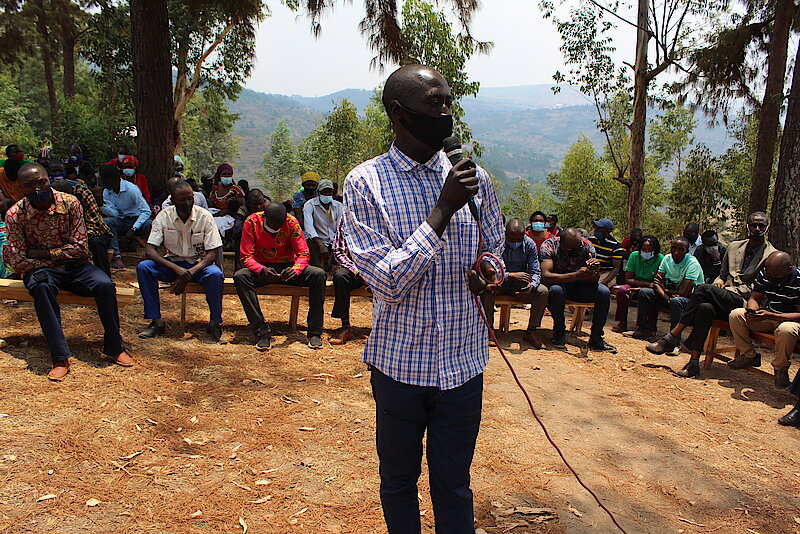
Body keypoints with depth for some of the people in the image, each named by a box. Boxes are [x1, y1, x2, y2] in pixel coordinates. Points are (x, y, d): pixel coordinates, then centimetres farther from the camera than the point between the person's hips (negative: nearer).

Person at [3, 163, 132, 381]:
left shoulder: (69, 203, -8)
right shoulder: (14, 215, -9)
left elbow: (79, 247, -11)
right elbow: (18, 262, -10)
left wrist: (43, 253, -14)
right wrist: (47, 264, -13)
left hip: (75, 265, 1)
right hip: (40, 268, -1)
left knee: (105, 285, -27)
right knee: (42, 287, -36)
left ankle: (114, 346, -8)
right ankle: (60, 358, -33)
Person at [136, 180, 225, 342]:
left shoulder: (204, 216, -11)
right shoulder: (164, 216, -7)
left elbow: (212, 253, -13)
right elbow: (149, 250, -13)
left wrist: (190, 273, -28)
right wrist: (176, 268, -29)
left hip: (198, 264, -2)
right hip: (172, 263, 2)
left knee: (215, 274, -34)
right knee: (143, 267, -24)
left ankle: (215, 322, -15)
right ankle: (156, 321, -15)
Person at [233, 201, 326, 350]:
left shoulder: (291, 222, -12)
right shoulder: (252, 222, -14)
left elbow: (303, 253, -11)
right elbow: (246, 256, -14)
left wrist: (295, 270, -33)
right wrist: (262, 270, -35)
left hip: (287, 267, 1)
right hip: (262, 267, 0)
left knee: (318, 274, -26)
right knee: (240, 276, -33)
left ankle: (315, 332, -19)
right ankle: (262, 333, -30)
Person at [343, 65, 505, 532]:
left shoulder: (474, 179, 1)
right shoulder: (366, 183, -10)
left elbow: (494, 253, 14)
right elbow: (387, 282, -18)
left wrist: (486, 274, -10)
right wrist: (443, 209, -23)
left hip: (462, 361, 2)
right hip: (400, 362, -2)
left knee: (454, 486, 16)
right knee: (399, 481, 20)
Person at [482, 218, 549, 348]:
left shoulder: (530, 244, -8)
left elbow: (535, 272, -7)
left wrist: (531, 286, -30)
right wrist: (511, 275, -37)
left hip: (519, 284, 3)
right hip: (499, 282, -3)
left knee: (543, 291, -22)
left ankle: (532, 331, -11)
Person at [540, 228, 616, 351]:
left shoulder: (587, 245, -14)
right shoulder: (549, 246, -23)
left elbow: (593, 281, -13)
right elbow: (546, 275, -36)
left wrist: (595, 270, -37)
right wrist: (576, 275, -45)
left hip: (577, 285, 4)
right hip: (556, 282, -3)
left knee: (604, 292, -20)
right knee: (556, 290, -38)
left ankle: (595, 337, -7)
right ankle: (559, 331, -14)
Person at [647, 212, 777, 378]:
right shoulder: (734, 247, 22)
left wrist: (729, 289, -12)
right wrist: (719, 282, 5)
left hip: (744, 304, -4)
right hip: (725, 301, 4)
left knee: (704, 289, -29)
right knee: (705, 308, -32)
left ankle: (672, 338, -26)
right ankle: (694, 362, -31)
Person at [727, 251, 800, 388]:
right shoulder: (764, 274, -7)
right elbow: (754, 298, 1)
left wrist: (770, 316, -36)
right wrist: (751, 310, -24)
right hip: (768, 317, 5)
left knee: (786, 330, -40)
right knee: (735, 315, -16)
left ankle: (781, 368, -12)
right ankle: (749, 356, 0)